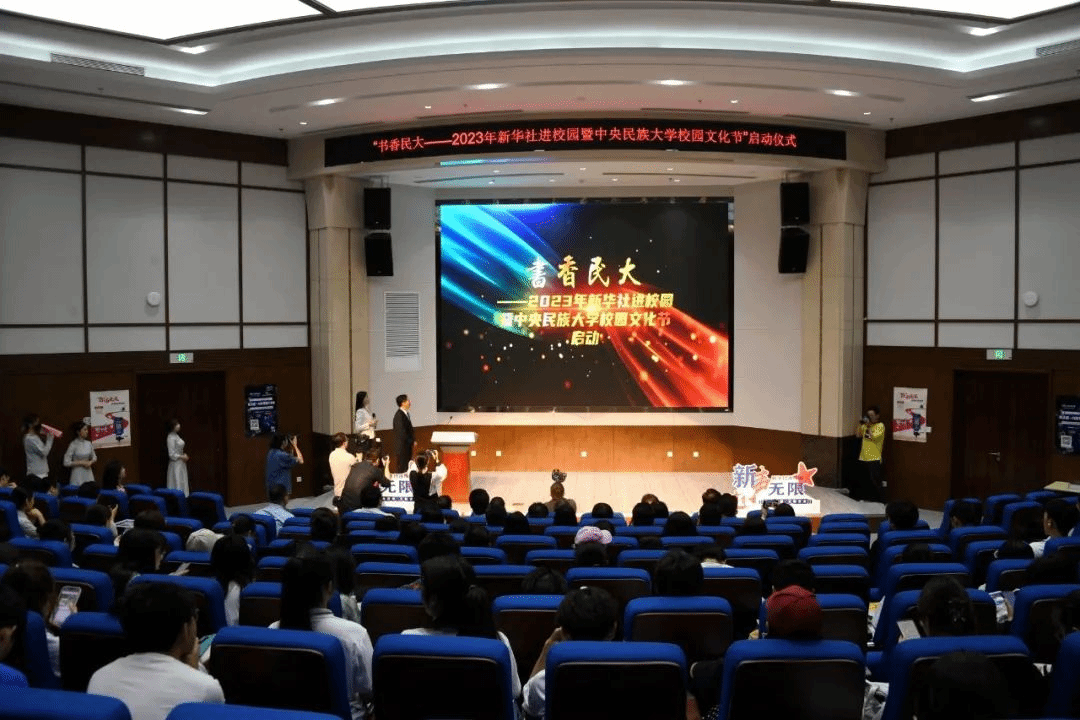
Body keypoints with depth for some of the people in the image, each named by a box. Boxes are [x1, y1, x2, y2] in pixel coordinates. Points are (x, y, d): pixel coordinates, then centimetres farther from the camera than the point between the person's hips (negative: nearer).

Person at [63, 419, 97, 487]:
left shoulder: (89, 444, 4)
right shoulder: (73, 445, -11)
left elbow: (94, 457, 17)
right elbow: (66, 463, -13)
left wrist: (90, 462, -5)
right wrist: (81, 463, -14)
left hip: (88, 474, 5)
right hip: (78, 475, -5)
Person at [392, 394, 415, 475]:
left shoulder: (406, 413, 13)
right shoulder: (399, 415, -17)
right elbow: (401, 431, -21)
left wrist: (413, 440, 9)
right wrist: (412, 441, -13)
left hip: (408, 446, 9)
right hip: (402, 446, -9)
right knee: (401, 468, -5)